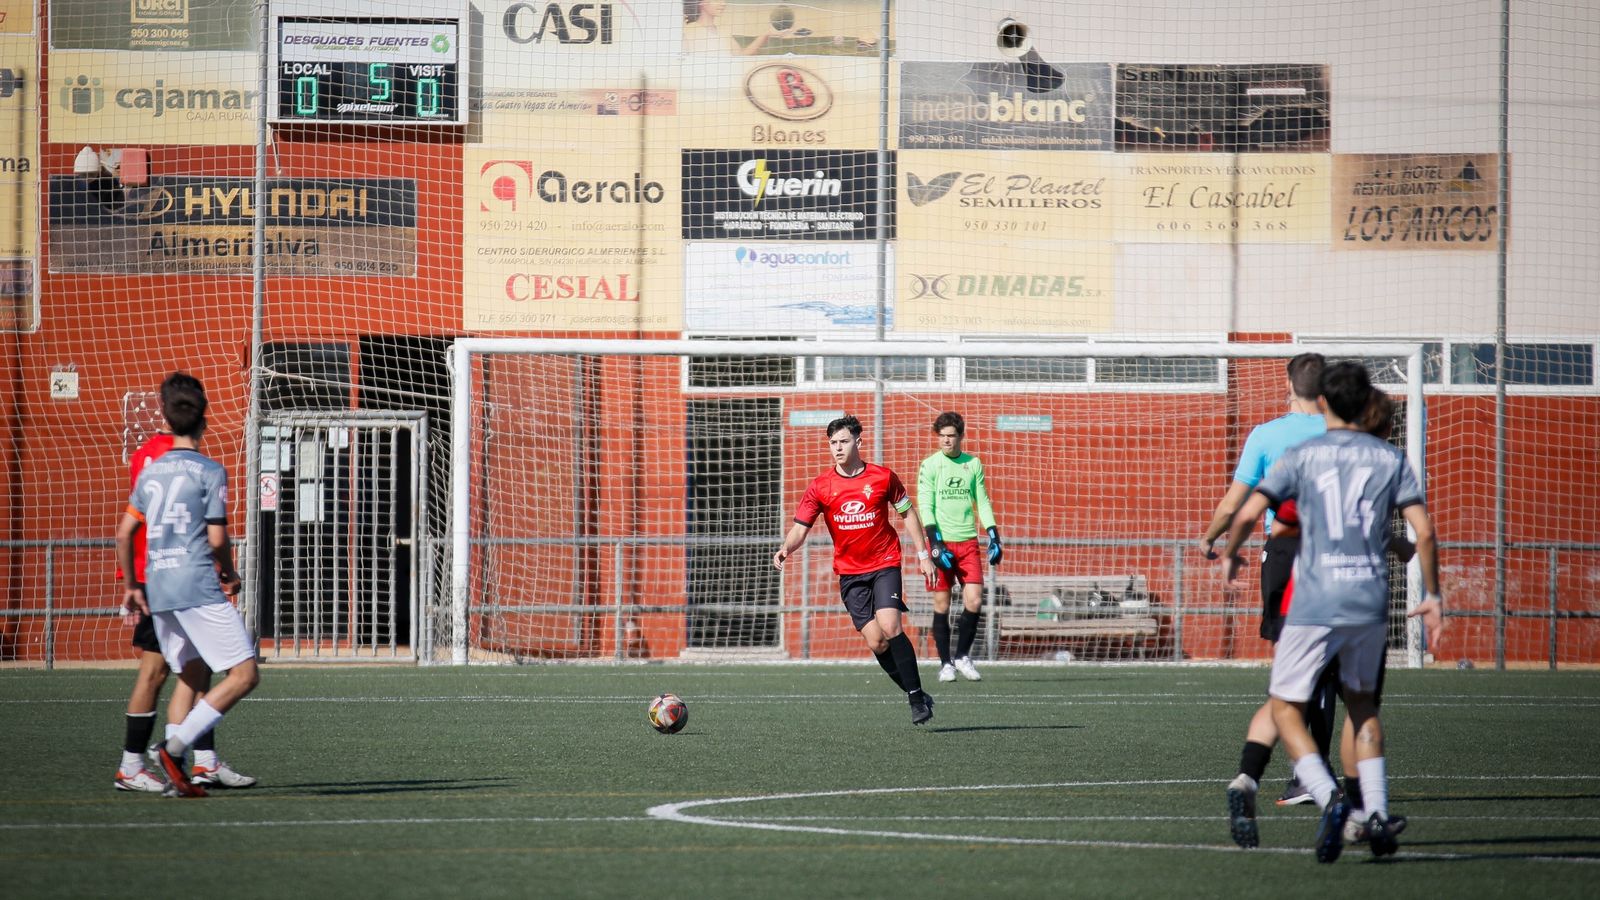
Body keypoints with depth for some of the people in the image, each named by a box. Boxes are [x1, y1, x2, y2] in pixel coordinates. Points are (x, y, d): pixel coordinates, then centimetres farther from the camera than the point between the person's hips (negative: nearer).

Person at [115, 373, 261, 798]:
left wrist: (131, 586, 25)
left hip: (158, 589, 7)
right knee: (244, 675, -6)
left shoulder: (150, 471, 12)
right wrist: (230, 575, 10)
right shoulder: (210, 471, -6)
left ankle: (176, 771, 5)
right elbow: (216, 538, -9)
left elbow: (125, 532, 15)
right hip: (199, 588, -7)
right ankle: (175, 746, -18)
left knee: (193, 676, 16)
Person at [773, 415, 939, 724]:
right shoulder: (820, 487, -3)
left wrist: (922, 554, 6)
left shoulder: (883, 478, -3)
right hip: (849, 571, 2)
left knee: (889, 628, -21)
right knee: (875, 642, -5)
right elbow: (800, 528, -5)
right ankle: (916, 696, 11)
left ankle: (917, 697, -11)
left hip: (885, 564, -2)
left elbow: (908, 513, 9)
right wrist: (786, 549, -26)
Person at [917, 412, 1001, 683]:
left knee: (974, 601, -7)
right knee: (941, 604, -1)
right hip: (941, 542, -3)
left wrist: (994, 537, 7)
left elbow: (983, 502, 16)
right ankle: (945, 663, 7)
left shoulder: (973, 464, 10)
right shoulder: (930, 465, -1)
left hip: (968, 542, 3)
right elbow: (925, 506, -6)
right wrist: (934, 543, -15)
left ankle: (962, 655, 10)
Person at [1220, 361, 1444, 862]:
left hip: (1315, 604, -3)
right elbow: (1424, 531, 0)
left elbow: (1248, 513, -6)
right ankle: (1376, 814, 11)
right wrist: (1432, 597, 10)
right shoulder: (1390, 460, 7)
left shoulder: (1302, 457, 1)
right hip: (1371, 602, 3)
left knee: (1286, 708, 6)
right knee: (1361, 702, 22)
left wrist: (1229, 556, 14)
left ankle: (1329, 798, -18)